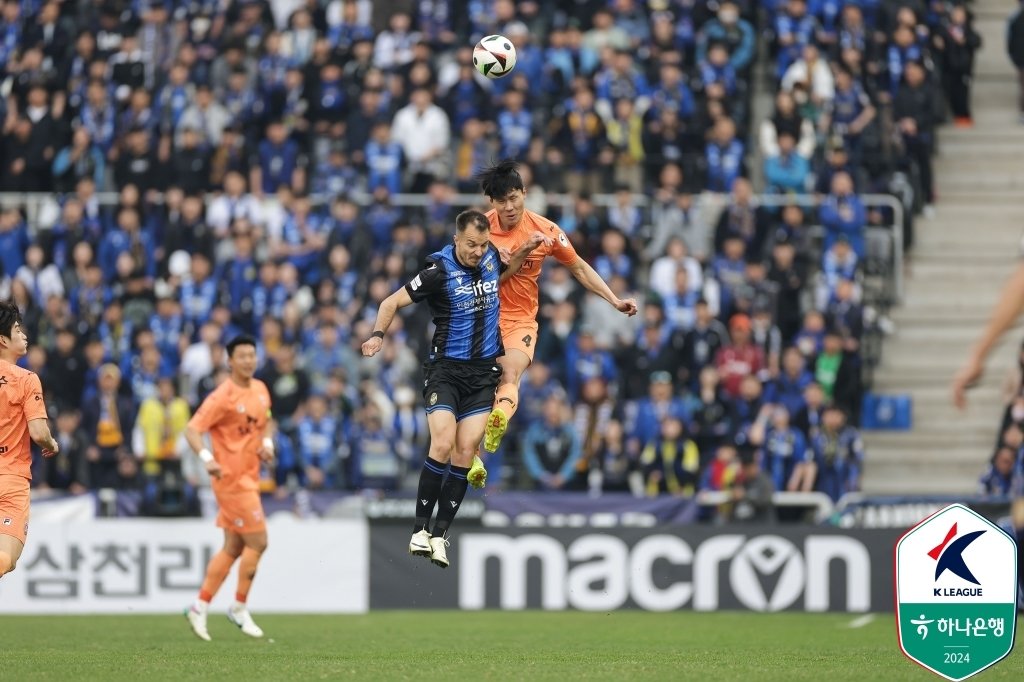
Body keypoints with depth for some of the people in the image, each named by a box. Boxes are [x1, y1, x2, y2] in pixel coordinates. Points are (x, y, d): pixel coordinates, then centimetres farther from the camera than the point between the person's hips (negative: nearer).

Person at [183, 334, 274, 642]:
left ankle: (200, 608, 16)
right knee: (257, 542, -8)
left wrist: (267, 443, 4)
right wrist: (207, 458, -36)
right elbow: (192, 430, -19)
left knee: (233, 547, 10)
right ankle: (239, 608, 6)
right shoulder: (222, 396, -16)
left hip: (249, 478, 8)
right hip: (231, 477, -8)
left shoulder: (260, 390, 8)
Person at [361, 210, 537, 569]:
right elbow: (393, 302, -5)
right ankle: (420, 529, -10)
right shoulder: (439, 271, -11)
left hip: (483, 371, 4)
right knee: (443, 445, -19)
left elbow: (504, 270, 29)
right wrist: (378, 334, -19)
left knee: (466, 452, -4)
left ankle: (440, 534, 2)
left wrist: (524, 251, 11)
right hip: (446, 368, -4)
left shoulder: (490, 258, 3)